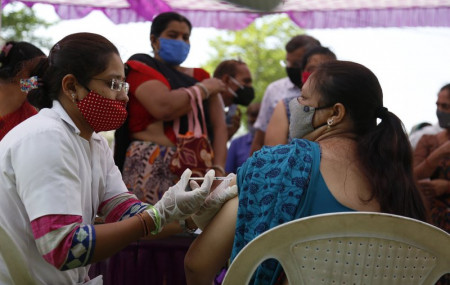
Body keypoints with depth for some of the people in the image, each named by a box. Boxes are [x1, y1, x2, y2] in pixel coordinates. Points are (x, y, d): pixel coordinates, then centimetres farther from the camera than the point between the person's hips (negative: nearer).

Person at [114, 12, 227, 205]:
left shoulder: (199, 76, 19)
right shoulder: (140, 68, 5)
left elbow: (219, 125, 10)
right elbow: (163, 107, -15)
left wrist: (218, 169, -6)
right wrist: (203, 89, 0)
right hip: (154, 167, -5)